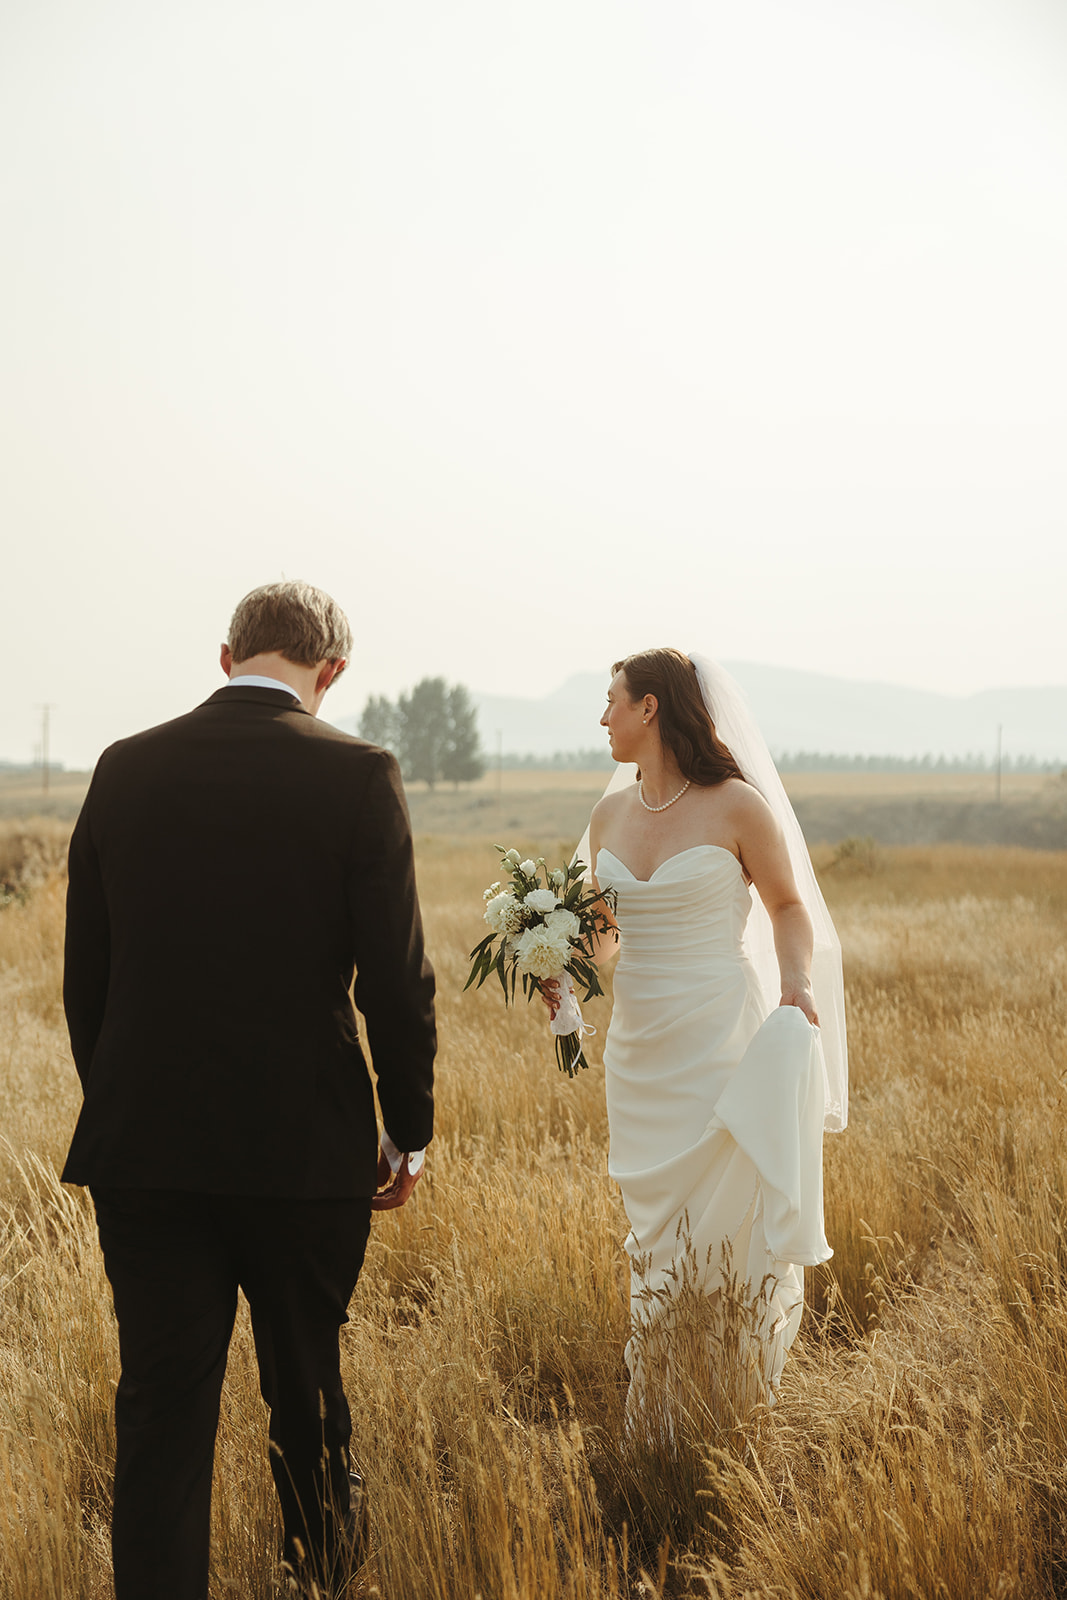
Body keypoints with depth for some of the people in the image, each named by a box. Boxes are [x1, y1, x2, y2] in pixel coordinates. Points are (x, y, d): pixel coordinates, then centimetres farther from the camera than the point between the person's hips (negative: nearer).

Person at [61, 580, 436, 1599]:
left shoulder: (126, 770, 2)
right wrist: (408, 1132, 3)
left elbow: (84, 972, 7)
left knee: (160, 1408, 6)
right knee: (307, 1398, 18)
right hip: (304, 1150, -1)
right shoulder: (357, 777, -8)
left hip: (143, 1146, 2)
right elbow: (396, 977, -9)